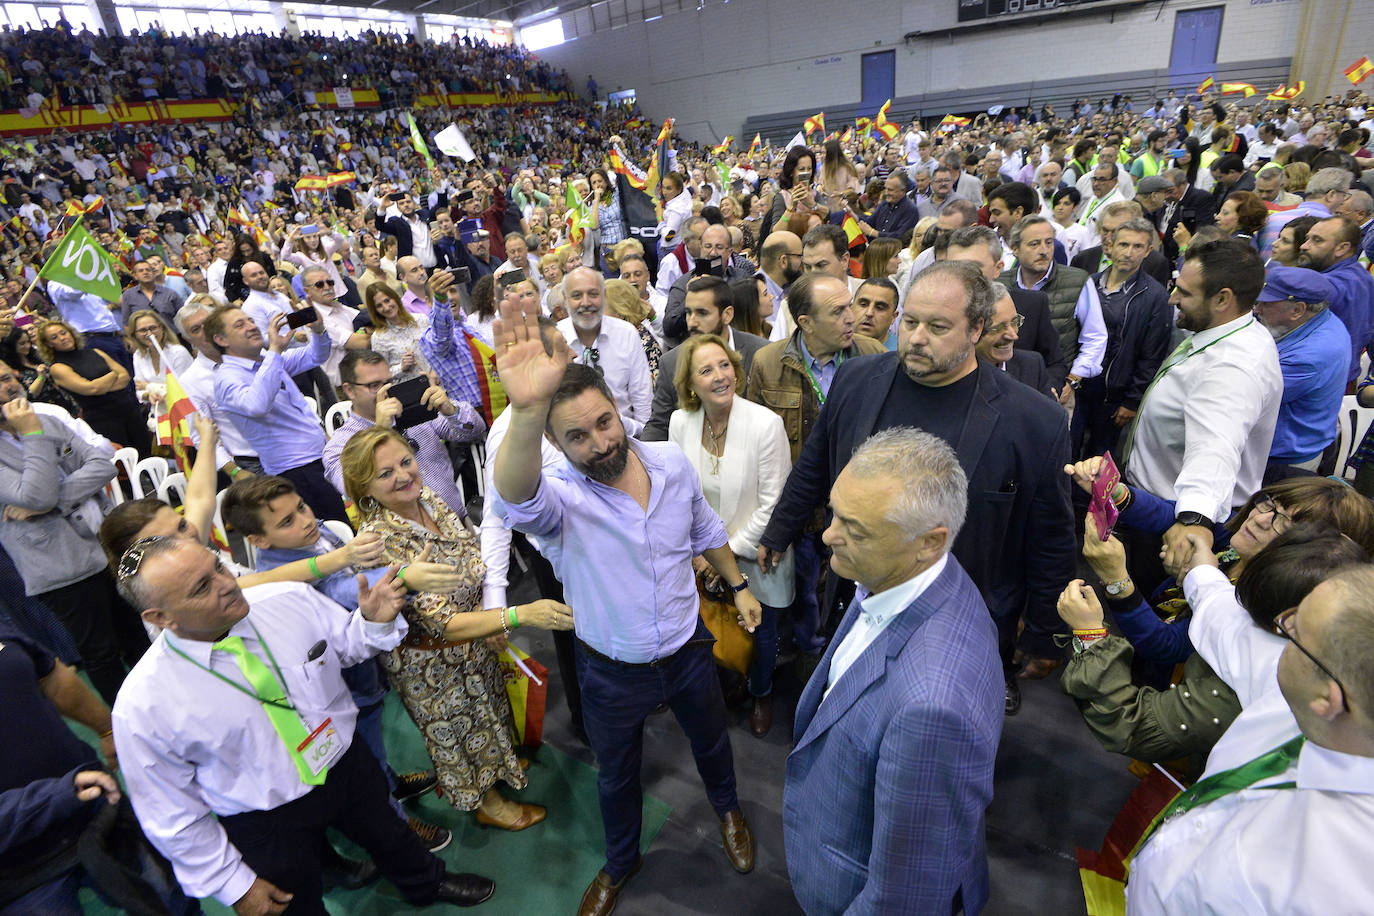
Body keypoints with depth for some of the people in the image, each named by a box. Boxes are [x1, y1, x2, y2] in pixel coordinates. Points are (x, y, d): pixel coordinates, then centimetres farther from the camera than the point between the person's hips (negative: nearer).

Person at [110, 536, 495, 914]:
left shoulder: (292, 600, -21)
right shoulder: (143, 706, -26)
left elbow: (346, 644, -1)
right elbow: (172, 813, -14)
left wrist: (374, 622, -24)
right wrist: (233, 884, -6)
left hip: (348, 763, 3)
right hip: (268, 827, -3)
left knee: (389, 834, 30)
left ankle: (428, 884, 61)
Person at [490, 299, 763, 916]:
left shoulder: (671, 463, -14)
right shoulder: (558, 497, -27)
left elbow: (706, 531, 6)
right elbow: (516, 500, -54)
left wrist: (738, 586, 13)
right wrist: (525, 411, -72)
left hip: (688, 649, 3)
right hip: (612, 672, -2)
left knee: (711, 740, 28)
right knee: (616, 774, 23)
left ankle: (727, 809, 63)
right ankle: (621, 862, 55)